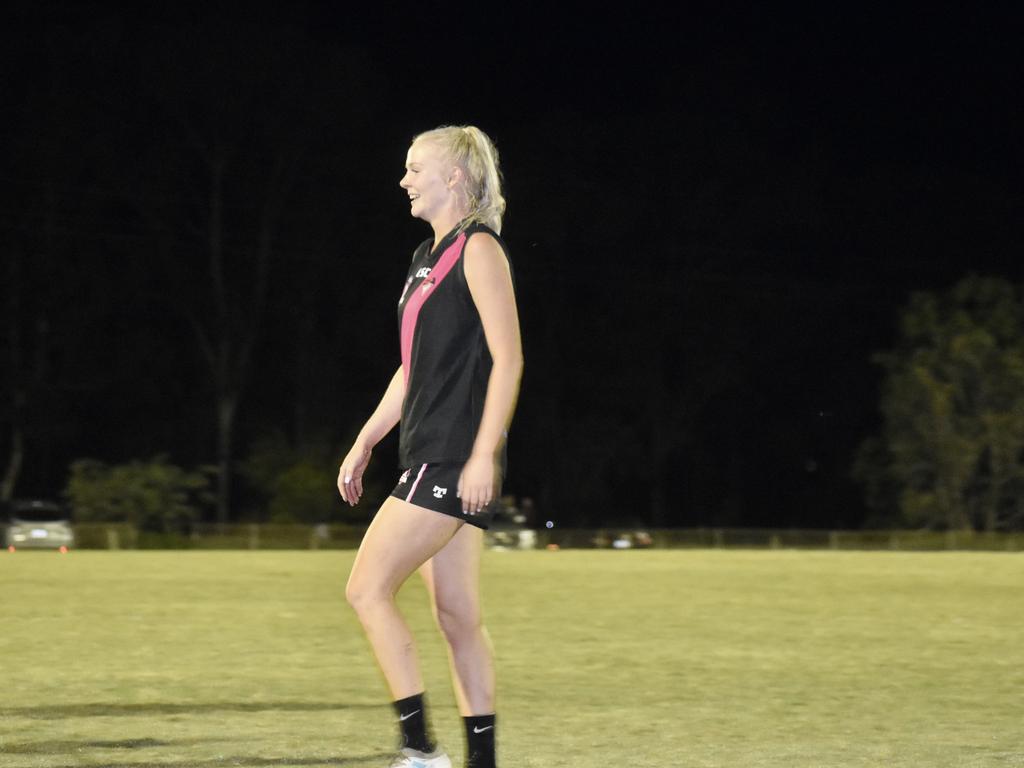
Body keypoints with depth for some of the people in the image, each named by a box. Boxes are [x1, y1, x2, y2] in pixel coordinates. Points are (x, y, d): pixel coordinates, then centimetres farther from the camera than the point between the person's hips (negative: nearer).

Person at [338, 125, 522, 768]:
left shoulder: (479, 249, -9)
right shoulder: (429, 256, 19)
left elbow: (507, 358, -16)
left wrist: (484, 455, -22)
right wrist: (365, 443, 21)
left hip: (458, 457, -9)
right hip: (429, 455, 9)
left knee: (368, 588, -13)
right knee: (457, 616, 8)